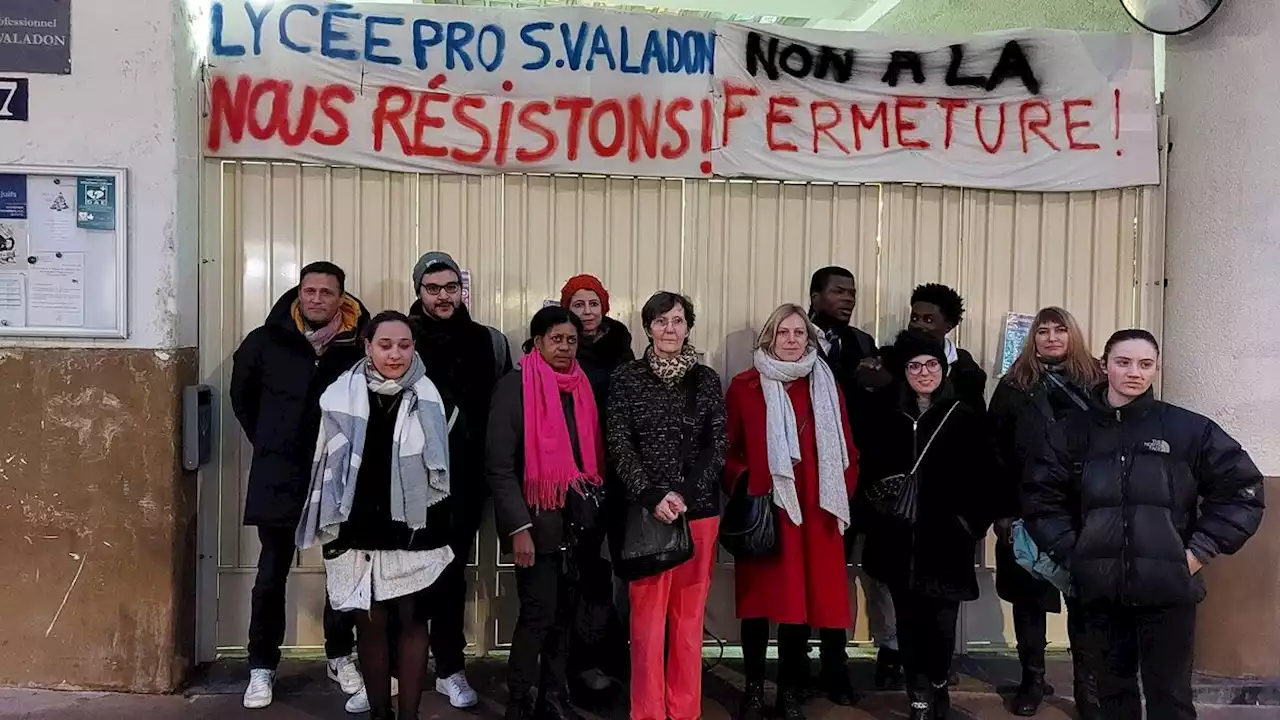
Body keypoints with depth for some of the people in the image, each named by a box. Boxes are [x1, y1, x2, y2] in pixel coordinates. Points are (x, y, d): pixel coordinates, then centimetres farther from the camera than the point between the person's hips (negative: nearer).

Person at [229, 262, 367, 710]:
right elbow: (242, 397, 13)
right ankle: (262, 667, 20)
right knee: (272, 574, 8)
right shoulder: (266, 341, -3)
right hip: (279, 474, 0)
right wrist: (265, 443, 11)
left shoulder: (360, 345, -8)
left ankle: (340, 657, 28)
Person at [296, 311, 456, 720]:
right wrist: (329, 528, 6)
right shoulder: (342, 397, -3)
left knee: (412, 622, 6)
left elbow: (439, 470, 5)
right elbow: (328, 465, 5)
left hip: (413, 531, 0)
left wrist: (439, 531, 4)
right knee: (370, 624, 8)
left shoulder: (427, 399, -2)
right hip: (360, 532, 1)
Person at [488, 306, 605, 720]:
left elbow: (592, 456, 12)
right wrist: (519, 527, -16)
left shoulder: (582, 387, 9)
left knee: (564, 612, 11)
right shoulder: (515, 386, -7)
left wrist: (595, 513, 6)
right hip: (538, 520, -5)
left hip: (577, 519, 5)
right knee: (538, 614, -3)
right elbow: (499, 464, -11)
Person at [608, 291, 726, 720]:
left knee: (689, 613, 7)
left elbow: (717, 447, 3)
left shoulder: (706, 380, 7)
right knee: (647, 614, -1)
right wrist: (652, 496, -14)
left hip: (699, 510, 2)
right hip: (646, 509, -1)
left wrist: (684, 495, -10)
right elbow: (619, 446, -2)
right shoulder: (627, 378, 2)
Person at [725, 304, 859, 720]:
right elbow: (728, 449, 2)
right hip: (762, 509, -2)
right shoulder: (744, 387, 2)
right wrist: (743, 487, -10)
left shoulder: (827, 387, 10)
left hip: (814, 510, 2)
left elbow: (845, 448, 12)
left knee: (801, 598, 3)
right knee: (760, 597, 3)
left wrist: (843, 494, 2)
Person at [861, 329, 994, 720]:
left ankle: (938, 684, 26)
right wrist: (876, 513, 2)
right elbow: (869, 471, 11)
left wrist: (972, 522, -5)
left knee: (942, 624, -1)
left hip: (947, 540, -2)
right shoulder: (887, 416, 5)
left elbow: (982, 477, 1)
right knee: (909, 623, 7)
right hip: (898, 540, 2)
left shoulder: (965, 417, 0)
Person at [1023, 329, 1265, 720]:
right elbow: (1041, 497, 7)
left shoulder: (1189, 429, -2)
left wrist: (1200, 550, -4)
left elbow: (1243, 489, 2)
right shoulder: (1072, 431, 3)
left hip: (1168, 587, -2)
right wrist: (1070, 552, -3)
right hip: (1099, 587, 2)